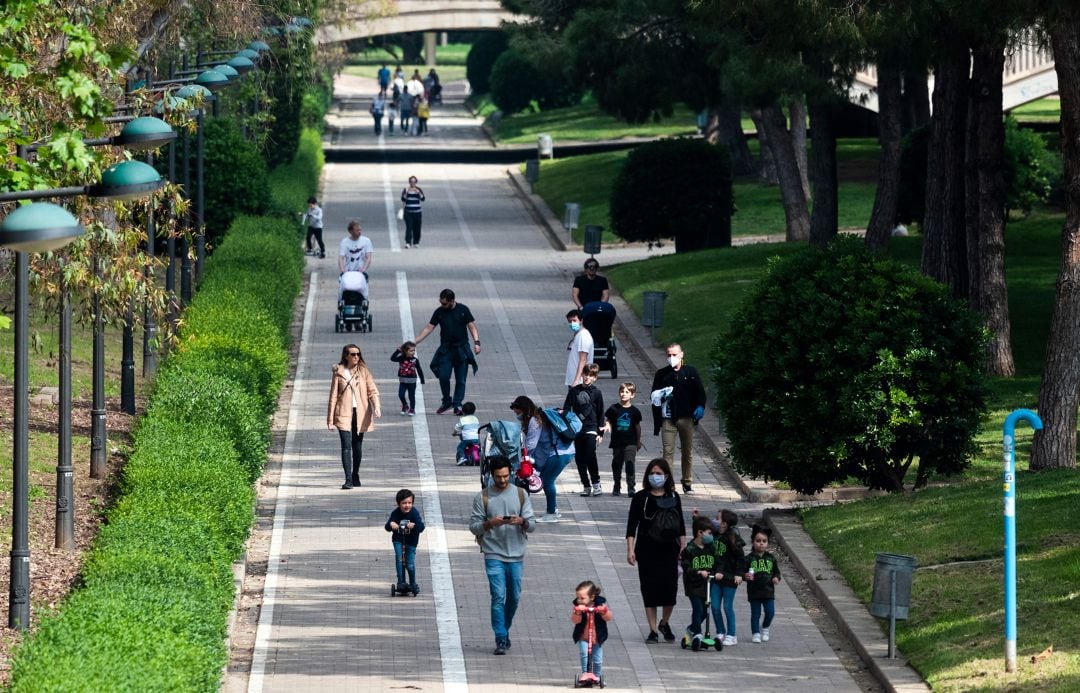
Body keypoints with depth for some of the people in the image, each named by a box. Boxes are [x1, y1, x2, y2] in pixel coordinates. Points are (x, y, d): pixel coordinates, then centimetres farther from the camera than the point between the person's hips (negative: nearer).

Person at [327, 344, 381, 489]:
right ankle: (348, 479, -16)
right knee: (346, 446, -13)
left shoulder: (363, 371, 5)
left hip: (360, 414, 2)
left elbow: (372, 391, 1)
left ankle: (355, 475, 29)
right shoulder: (339, 372, 0)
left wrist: (376, 406, -19)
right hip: (344, 413, -2)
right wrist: (330, 419, -1)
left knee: (357, 446, 11)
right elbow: (333, 396, 2)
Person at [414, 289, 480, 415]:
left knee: (460, 379, -1)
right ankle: (446, 402, 8)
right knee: (443, 376, -10)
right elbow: (428, 328, 4)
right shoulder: (439, 312, 3)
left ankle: (457, 405, 5)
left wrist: (476, 342, -14)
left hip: (461, 349, -1)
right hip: (445, 349, 1)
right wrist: (414, 342, -2)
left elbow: (472, 327, -1)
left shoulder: (463, 310, -1)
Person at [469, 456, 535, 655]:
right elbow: (474, 526, -1)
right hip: (494, 555, -3)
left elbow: (532, 526, 5)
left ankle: (505, 630, 30)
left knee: (514, 597, 10)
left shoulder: (521, 495, 6)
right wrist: (490, 523, -20)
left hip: (516, 556, 3)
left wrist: (522, 521, -17)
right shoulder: (482, 497, 0)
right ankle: (501, 640, -10)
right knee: (498, 597, -11)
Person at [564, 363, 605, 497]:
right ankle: (586, 486, 11)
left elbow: (601, 414, 5)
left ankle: (596, 484, 0)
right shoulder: (574, 391, 7)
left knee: (590, 456, -12)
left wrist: (600, 432, 2)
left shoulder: (596, 393, 2)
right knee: (580, 459, 3)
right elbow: (566, 409, 11)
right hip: (576, 429, 3)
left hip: (590, 429, -3)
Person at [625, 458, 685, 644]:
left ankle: (664, 623, 25)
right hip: (647, 552, -2)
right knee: (650, 590, 1)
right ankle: (652, 630, 10)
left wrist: (683, 547, 6)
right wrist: (630, 550, -11)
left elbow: (681, 525, 12)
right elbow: (632, 525, -4)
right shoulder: (641, 498, -2)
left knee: (670, 589, -1)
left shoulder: (673, 497, 6)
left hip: (669, 551, 2)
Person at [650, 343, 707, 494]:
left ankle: (687, 483, 17)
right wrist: (662, 396, -12)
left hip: (686, 418, 1)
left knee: (688, 452, 7)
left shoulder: (690, 372, 7)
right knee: (668, 451, -8)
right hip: (668, 418, -1)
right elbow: (654, 396, 10)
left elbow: (700, 392, 6)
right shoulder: (661, 374, 8)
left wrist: (700, 407, -10)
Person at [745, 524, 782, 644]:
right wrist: (746, 576, -25)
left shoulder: (771, 558, 5)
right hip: (754, 591, -2)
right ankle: (755, 633, 15)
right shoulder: (749, 559, -4)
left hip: (768, 590, 2)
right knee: (755, 614, 4)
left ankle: (765, 628, 23)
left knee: (770, 612, -2)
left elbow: (776, 571, 13)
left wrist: (776, 578, -7)